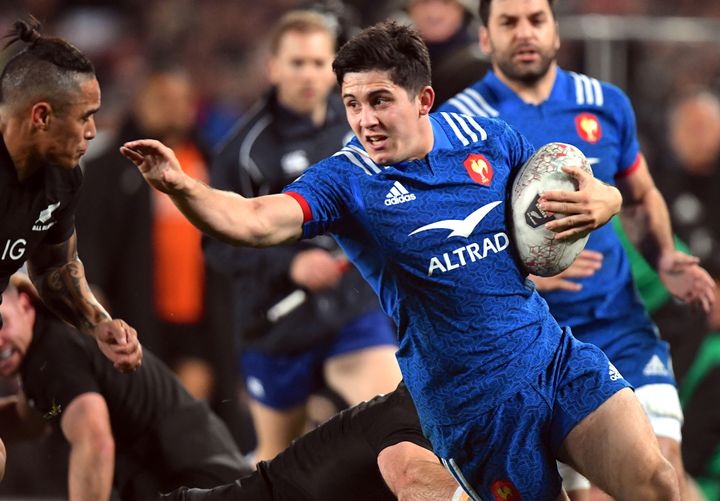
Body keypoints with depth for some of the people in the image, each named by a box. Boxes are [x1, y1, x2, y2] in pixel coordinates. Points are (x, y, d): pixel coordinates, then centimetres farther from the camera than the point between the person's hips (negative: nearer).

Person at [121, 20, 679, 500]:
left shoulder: (486, 138, 2)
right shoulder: (345, 180, -8)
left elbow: (598, 193, 15)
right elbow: (253, 221, -26)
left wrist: (598, 203, -9)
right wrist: (179, 186, -44)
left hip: (559, 359, 3)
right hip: (470, 403, -3)